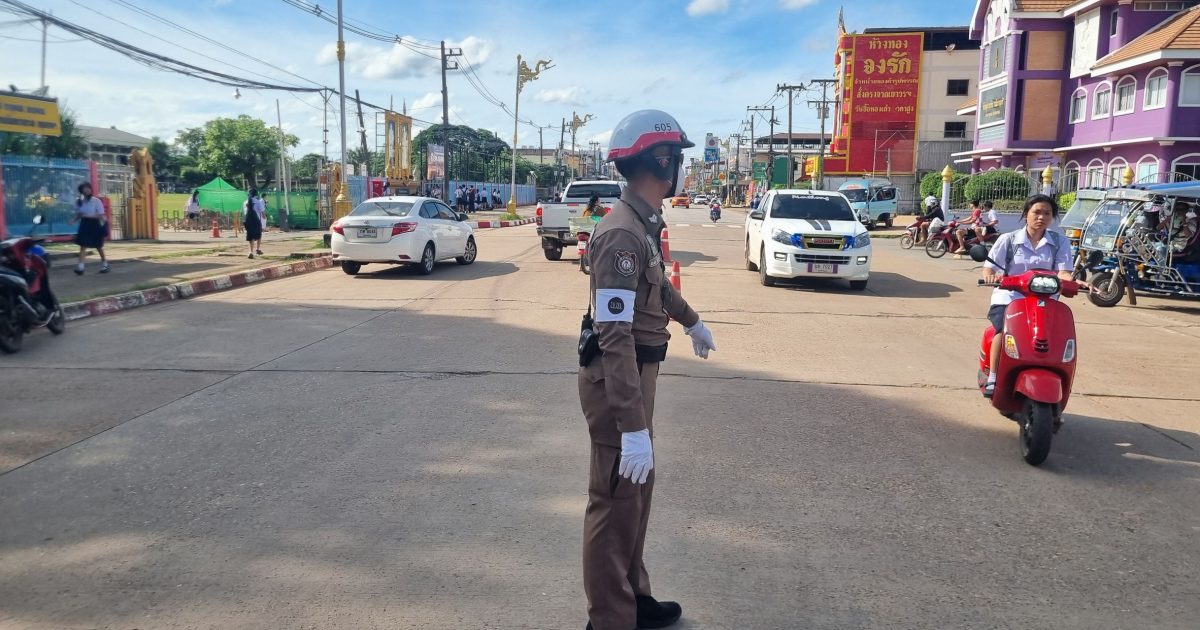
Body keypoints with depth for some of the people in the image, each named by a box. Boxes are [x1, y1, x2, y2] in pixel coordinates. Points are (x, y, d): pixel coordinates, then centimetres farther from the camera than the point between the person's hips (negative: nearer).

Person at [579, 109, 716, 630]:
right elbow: (615, 337, -29)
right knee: (617, 499, 1)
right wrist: (632, 427, -32)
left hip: (638, 371, 10)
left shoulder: (646, 223, 7)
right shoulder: (622, 235, -25)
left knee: (637, 489, 19)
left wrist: (691, 321, 45)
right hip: (616, 378, -10)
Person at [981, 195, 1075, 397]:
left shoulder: (1059, 242, 10)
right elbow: (988, 268, 0)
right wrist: (990, 276, -25)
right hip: (1008, 298, -2)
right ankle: (992, 379, -22)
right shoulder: (1008, 239, 5)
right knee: (1006, 330, -31)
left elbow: (1063, 272, -1)